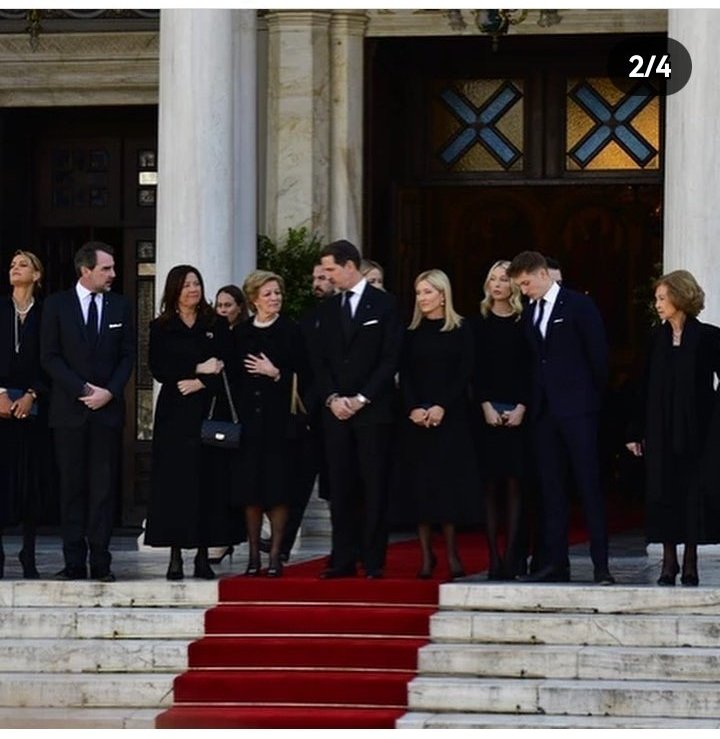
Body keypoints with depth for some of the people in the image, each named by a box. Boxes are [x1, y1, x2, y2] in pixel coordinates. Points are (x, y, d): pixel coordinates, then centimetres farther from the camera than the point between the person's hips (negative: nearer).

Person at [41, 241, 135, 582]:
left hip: (107, 409, 1)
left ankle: (101, 562, 0)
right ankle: (74, 562, 3)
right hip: (69, 409, -1)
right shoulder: (57, 305, 3)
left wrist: (109, 392, -7)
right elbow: (50, 356, -1)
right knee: (72, 487, 1)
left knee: (104, 487, -1)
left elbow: (128, 355, 8)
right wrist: (83, 389, -11)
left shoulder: (120, 306, 9)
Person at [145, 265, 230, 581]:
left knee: (207, 480, -2)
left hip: (207, 411, 1)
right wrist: (197, 369, -10)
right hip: (174, 413, -1)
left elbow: (227, 367, 2)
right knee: (174, 480, -4)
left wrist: (200, 384, -12)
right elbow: (158, 369, -2)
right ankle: (175, 558, -3)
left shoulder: (217, 326, 10)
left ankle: (203, 556, 1)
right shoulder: (161, 328, 8)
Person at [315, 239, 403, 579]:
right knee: (341, 487, 2)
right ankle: (343, 560, 4)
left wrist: (361, 399, -10)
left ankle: (373, 561, -2)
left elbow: (390, 359, -4)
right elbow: (320, 359, 12)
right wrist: (332, 398, -3)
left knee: (374, 487, -3)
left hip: (373, 409, -4)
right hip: (336, 410, 4)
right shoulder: (327, 308, 14)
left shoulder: (384, 304, 0)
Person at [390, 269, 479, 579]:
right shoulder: (411, 333, 8)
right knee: (419, 483, -1)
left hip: (451, 416, -2)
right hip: (416, 417, 2)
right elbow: (404, 376, 4)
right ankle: (426, 554, 2)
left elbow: (465, 373, -4)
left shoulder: (461, 330, 2)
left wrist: (442, 407, -14)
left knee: (450, 480, -3)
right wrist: (413, 408, -12)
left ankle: (452, 553, 1)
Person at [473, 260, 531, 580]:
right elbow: (474, 370, 4)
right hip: (487, 410, 1)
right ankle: (494, 558, -1)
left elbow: (530, 369, 1)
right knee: (490, 484, -1)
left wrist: (521, 407, -9)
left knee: (514, 483, -3)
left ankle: (511, 557, -3)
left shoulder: (524, 323, 5)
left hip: (517, 412, -1)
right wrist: (486, 406, -7)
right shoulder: (480, 323, 7)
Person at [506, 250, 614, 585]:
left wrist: (594, 400, -2)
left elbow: (598, 355, -3)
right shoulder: (529, 312, 14)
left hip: (577, 409, -6)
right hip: (544, 409, 6)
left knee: (589, 487, -7)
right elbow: (533, 359, 15)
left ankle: (601, 565, -7)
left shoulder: (579, 305, -3)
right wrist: (532, 401, 6)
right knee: (550, 489, 6)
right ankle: (555, 563, 8)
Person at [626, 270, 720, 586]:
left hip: (694, 429, -3)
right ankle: (669, 561, 9)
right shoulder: (658, 338, 7)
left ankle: (690, 564, 7)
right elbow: (646, 388, 7)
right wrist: (636, 432, 5)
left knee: (692, 489, 0)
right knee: (663, 491, 2)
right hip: (660, 430, 3)